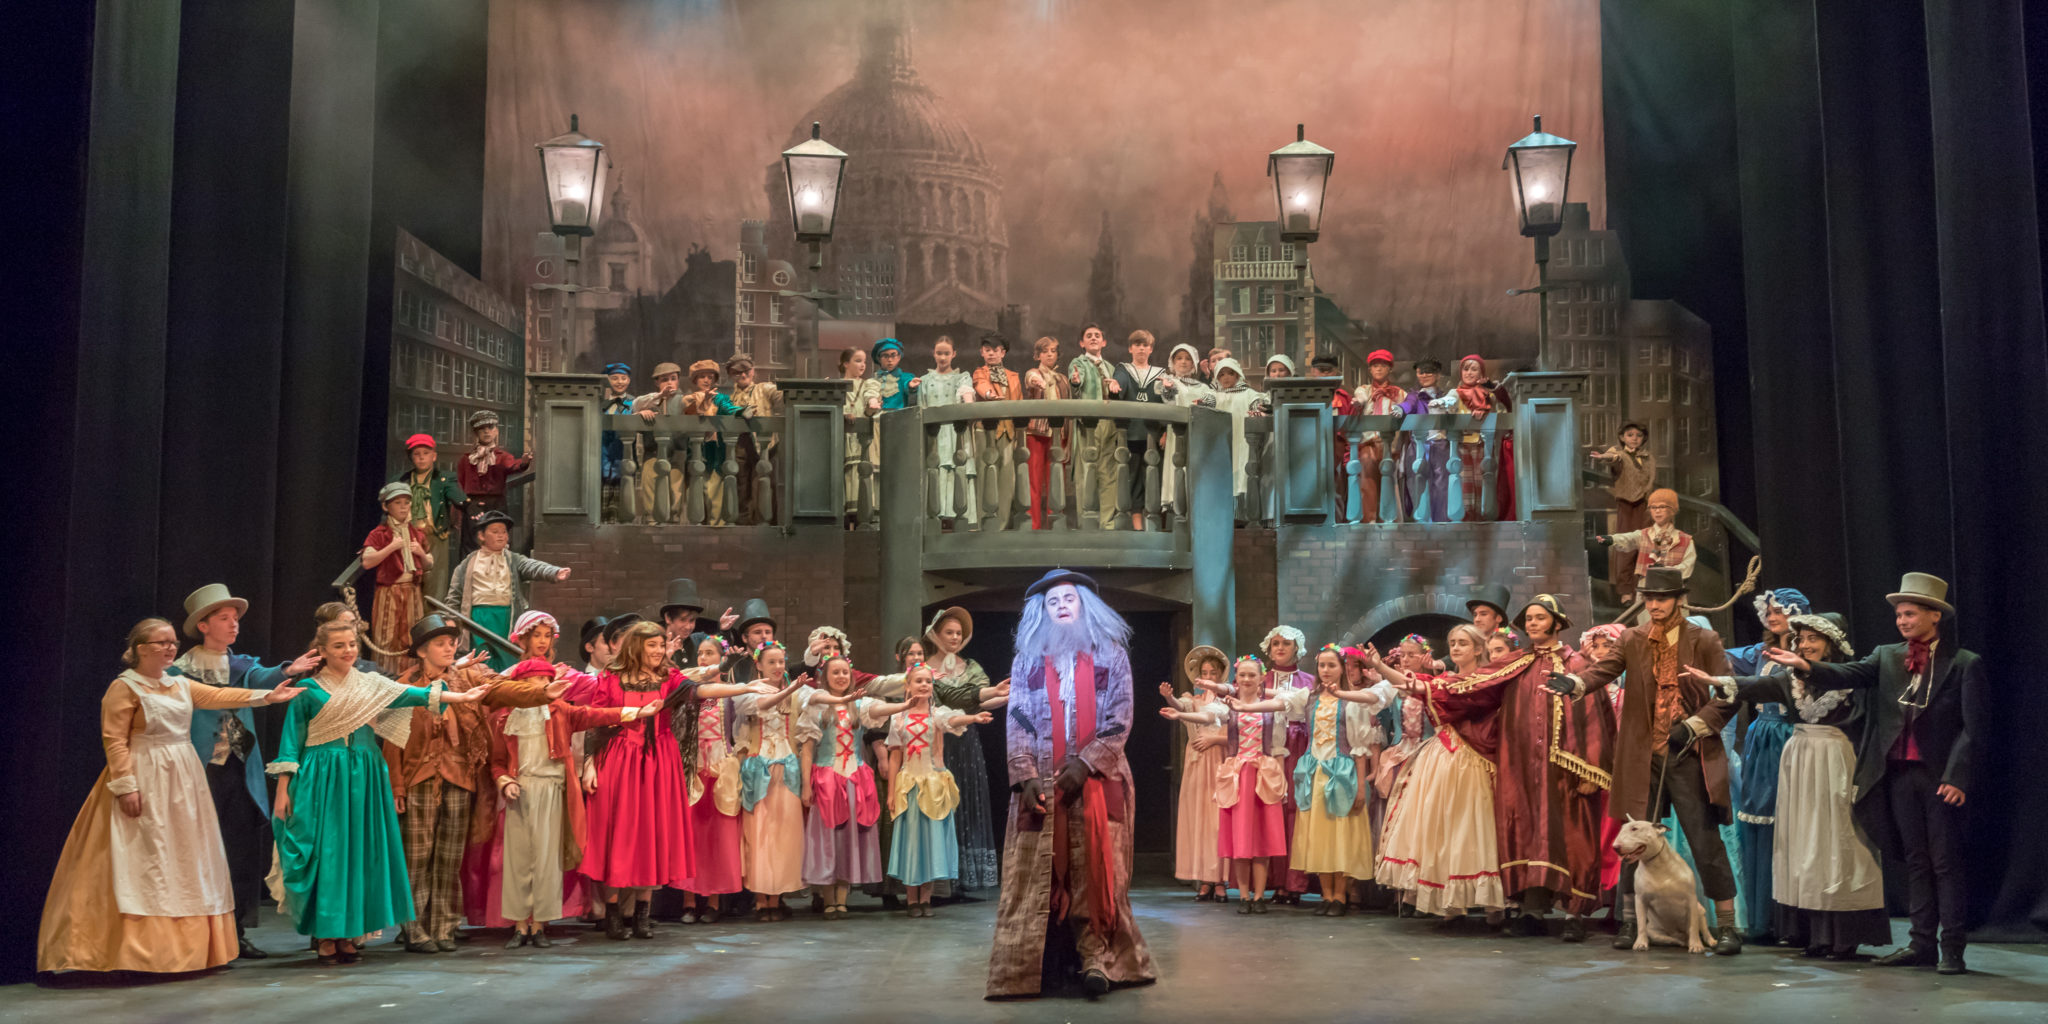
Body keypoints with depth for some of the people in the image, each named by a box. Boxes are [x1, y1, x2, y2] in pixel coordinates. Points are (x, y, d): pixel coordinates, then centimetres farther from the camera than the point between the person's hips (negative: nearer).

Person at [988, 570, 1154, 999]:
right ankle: (1029, 966, 2)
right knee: (1036, 875, -2)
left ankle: (1096, 957, -5)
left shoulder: (1111, 655, 8)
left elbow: (1119, 721, 0)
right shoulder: (1026, 660, 12)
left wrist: (1084, 765, -12)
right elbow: (1017, 722, 5)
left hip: (1097, 779, -1)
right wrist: (1025, 777, -9)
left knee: (1095, 871, -5)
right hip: (1040, 783, 1)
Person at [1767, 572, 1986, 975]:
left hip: (1941, 777, -5)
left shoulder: (1964, 664, -4)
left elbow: (1974, 727, -8)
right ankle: (1921, 943, 17)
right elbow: (1849, 674, -7)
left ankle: (1952, 948, 7)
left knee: (1945, 862, 0)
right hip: (1899, 774, 5)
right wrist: (1806, 667, -26)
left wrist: (1957, 776, -15)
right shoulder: (1887, 657, 9)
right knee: (1915, 861, 11)